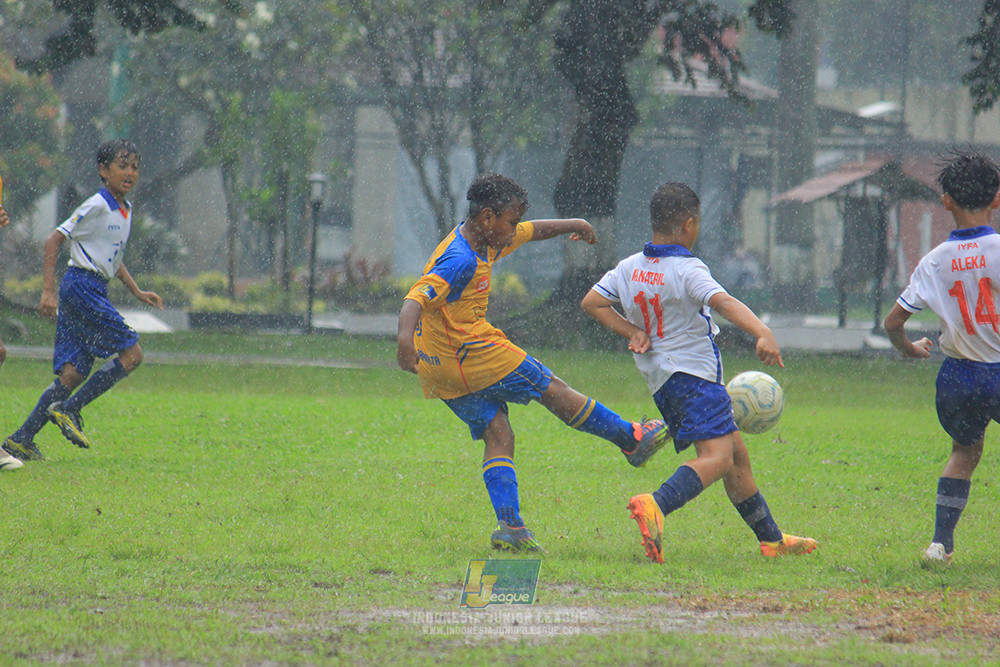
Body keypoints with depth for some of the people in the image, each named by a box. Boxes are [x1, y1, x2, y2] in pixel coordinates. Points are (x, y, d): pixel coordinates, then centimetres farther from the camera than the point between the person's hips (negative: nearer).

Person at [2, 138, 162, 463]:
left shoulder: (124, 210, 16)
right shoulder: (96, 207, -11)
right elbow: (54, 240, -13)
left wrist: (137, 292, 22)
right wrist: (48, 291, -18)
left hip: (94, 290, 9)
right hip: (82, 286, -9)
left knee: (74, 372, 3)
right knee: (131, 353, -11)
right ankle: (68, 409, -7)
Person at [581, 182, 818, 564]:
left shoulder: (629, 268, 9)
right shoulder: (687, 270, -14)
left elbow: (591, 303, 13)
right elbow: (723, 303, -30)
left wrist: (633, 331, 7)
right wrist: (763, 334, -43)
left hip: (661, 381, 9)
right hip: (694, 374, -9)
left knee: (736, 453, 16)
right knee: (717, 458, -22)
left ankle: (771, 539, 22)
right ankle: (656, 506, -43)